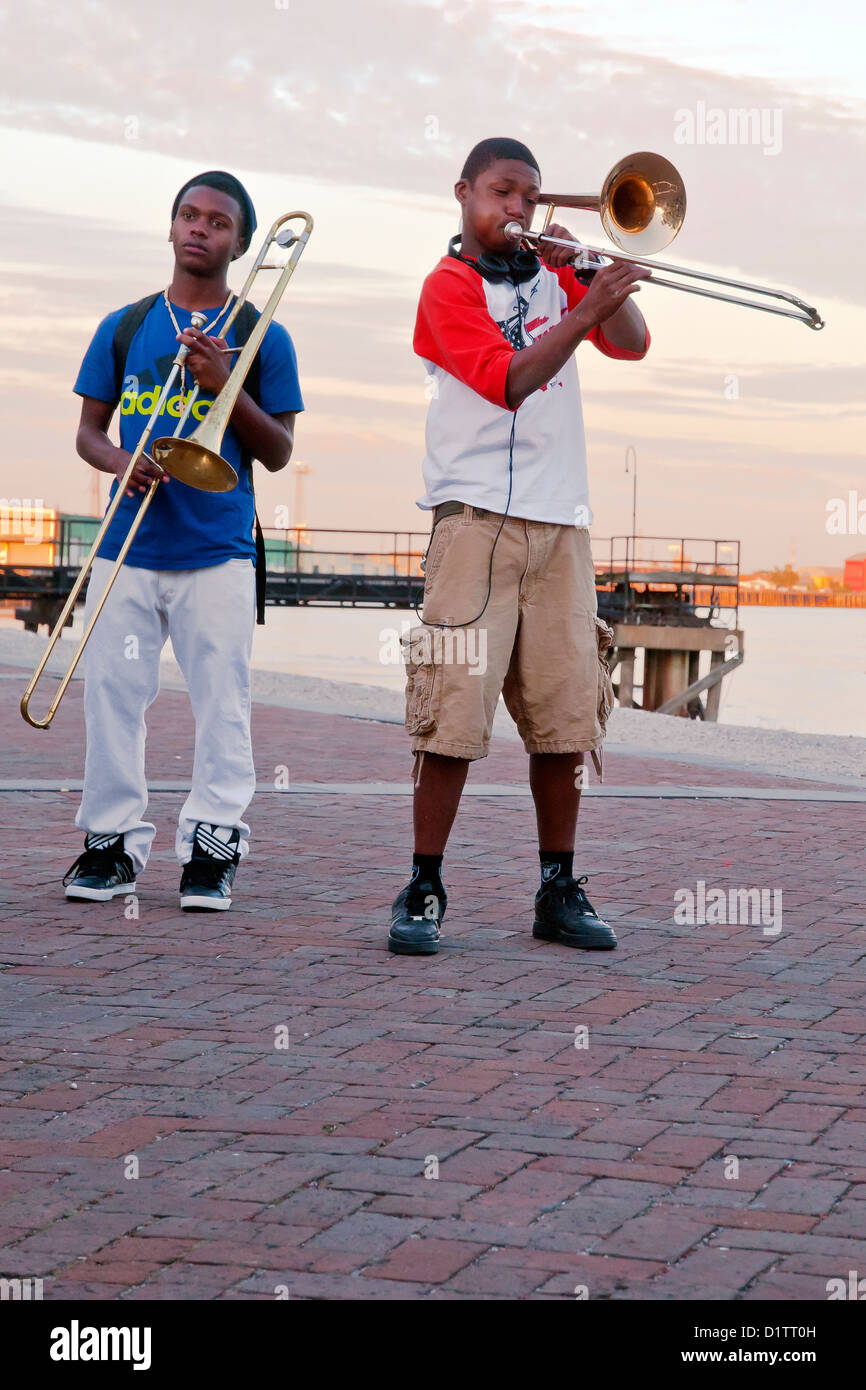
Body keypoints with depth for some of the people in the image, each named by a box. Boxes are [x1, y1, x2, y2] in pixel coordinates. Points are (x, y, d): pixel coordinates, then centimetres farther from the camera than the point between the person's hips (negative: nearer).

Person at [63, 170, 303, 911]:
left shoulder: (262, 338, 6)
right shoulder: (124, 328, 11)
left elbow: (278, 453, 4)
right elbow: (88, 432, 13)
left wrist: (226, 385, -11)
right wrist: (120, 462, -10)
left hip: (219, 551, -2)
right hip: (127, 546, 2)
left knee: (222, 703, -4)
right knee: (113, 695, 1)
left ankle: (212, 849, 4)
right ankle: (113, 842, 12)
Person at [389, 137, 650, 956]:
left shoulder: (552, 274, 18)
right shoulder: (449, 285, 0)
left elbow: (632, 343, 7)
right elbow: (506, 380, -16)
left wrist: (585, 267, -4)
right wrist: (582, 313, -26)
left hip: (560, 525, 5)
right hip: (478, 518, -5)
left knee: (567, 712, 4)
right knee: (454, 711, -10)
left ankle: (559, 891, 12)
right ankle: (423, 890, -2)